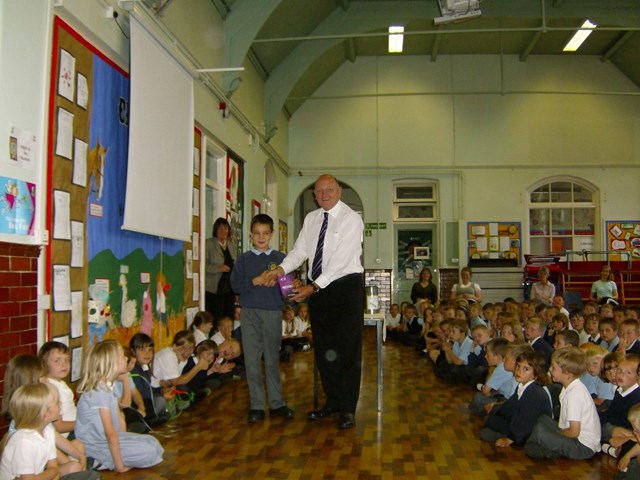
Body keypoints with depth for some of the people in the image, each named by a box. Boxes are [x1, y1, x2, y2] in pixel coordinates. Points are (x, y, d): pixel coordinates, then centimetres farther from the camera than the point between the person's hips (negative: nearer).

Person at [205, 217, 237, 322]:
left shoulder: (232, 244, 17)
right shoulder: (208, 244, -1)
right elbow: (204, 265, -9)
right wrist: (219, 268, -20)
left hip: (229, 289, 5)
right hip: (214, 290, -5)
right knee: (215, 319, -7)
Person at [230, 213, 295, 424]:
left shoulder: (280, 258, 7)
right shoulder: (244, 259, 6)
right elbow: (235, 284, -2)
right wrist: (255, 281, -14)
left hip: (273, 313, 0)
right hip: (250, 313, 0)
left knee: (272, 359, 7)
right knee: (252, 360, 1)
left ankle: (277, 403, 17)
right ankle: (256, 406, 10)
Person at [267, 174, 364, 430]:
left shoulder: (351, 219, -11)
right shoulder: (311, 219, 10)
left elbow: (341, 259, -19)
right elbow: (299, 250, 5)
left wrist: (314, 287, -24)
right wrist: (281, 269, -15)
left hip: (346, 286, -6)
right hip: (317, 288, 6)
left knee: (348, 349, -1)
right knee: (323, 349, 12)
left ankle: (347, 409, 8)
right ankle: (332, 402, 26)